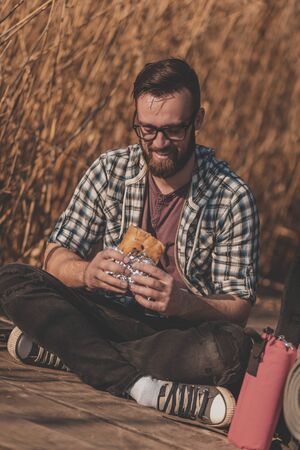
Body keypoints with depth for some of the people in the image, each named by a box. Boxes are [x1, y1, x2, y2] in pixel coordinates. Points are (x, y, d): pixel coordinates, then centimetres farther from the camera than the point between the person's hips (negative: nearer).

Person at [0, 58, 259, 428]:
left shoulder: (232, 197, -8)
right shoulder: (110, 171, -1)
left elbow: (238, 309, -9)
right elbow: (56, 257, 0)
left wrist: (184, 303, -31)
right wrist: (87, 273, -25)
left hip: (180, 331, -2)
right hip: (106, 317, 3)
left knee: (231, 347, -36)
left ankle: (54, 349, -27)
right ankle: (144, 387, -34)